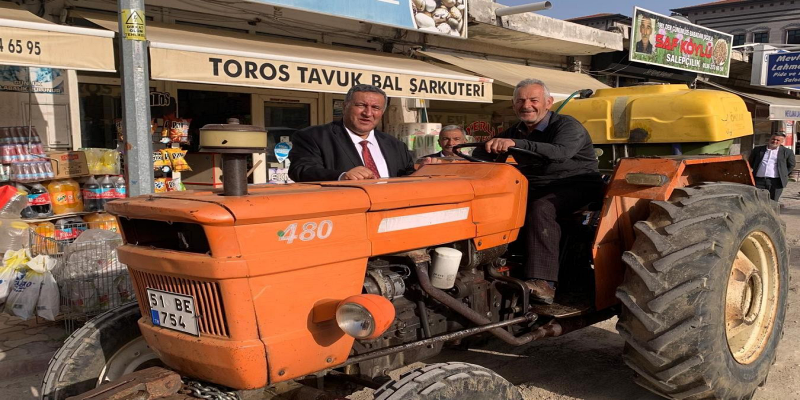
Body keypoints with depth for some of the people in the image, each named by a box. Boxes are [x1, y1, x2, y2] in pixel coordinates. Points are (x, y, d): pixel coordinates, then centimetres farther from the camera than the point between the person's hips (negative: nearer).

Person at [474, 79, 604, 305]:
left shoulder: (568, 126, -12)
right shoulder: (516, 131, 9)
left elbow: (561, 152, -35)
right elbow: (478, 156, 3)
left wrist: (516, 144, -45)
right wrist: (491, 146, -23)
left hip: (577, 186, -6)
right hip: (535, 189, 7)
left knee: (540, 209, -36)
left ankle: (543, 284, -41)